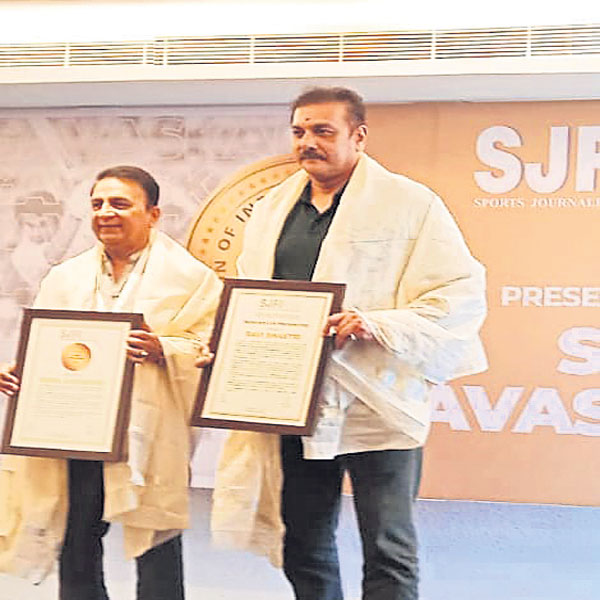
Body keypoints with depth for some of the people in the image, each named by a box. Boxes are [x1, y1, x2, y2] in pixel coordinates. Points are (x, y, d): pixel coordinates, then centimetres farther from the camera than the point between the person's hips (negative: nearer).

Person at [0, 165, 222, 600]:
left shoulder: (189, 277, 2)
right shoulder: (65, 278, 16)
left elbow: (213, 348, -6)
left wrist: (164, 350, -23)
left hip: (148, 436, -4)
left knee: (156, 556, 0)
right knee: (75, 552, 9)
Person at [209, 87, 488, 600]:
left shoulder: (410, 204, -5)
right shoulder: (271, 210, 14)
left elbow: (462, 296, -11)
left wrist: (377, 326, -24)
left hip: (375, 405, -5)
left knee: (389, 555, 0)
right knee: (304, 549, 14)